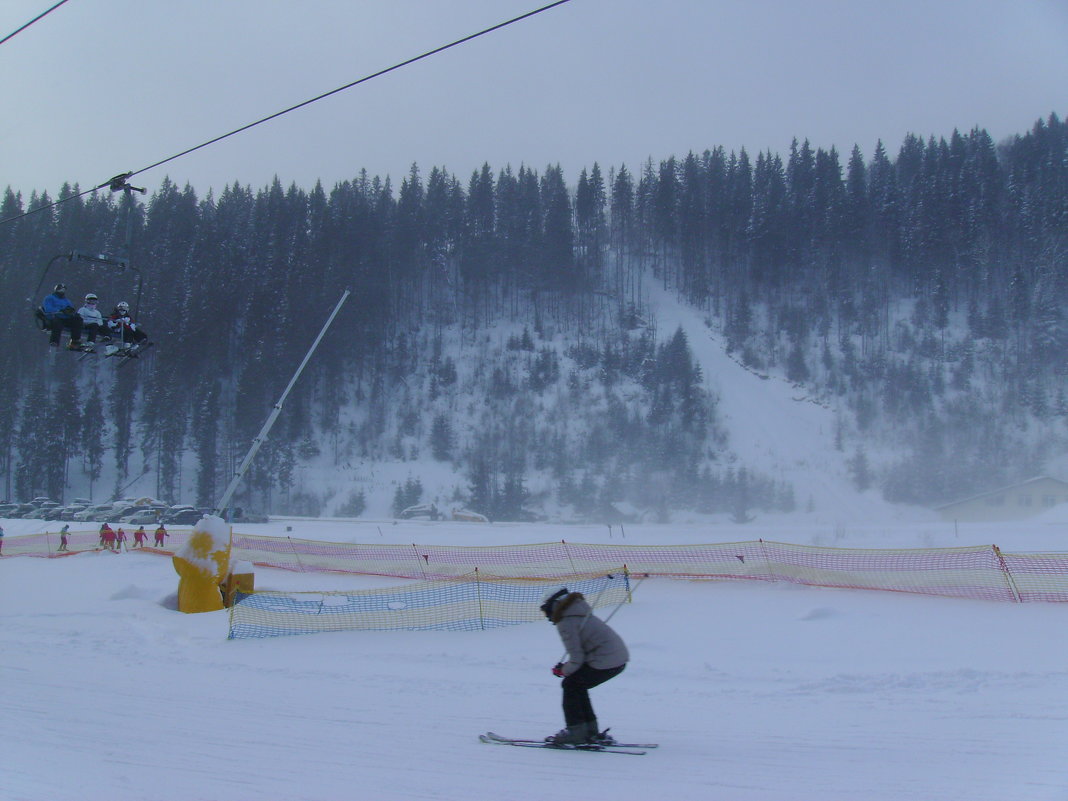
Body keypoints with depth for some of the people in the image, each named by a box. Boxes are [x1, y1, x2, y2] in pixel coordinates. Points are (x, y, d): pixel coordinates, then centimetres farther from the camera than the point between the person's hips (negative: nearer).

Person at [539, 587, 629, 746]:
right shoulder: (580, 613, 17)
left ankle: (575, 732, 8)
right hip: (620, 658, 9)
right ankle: (591, 731, 24)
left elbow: (577, 658, -13)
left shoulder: (565, 623, -11)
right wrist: (566, 667, 17)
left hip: (605, 661, -9)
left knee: (570, 685, 6)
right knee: (578, 685, 20)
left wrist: (563, 671, 6)